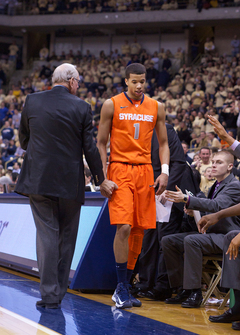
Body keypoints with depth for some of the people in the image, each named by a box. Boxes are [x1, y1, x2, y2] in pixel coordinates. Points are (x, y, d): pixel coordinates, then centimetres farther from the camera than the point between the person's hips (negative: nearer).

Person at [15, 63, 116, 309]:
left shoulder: (32, 101, 1)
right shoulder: (81, 107, -4)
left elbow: (23, 140, 12)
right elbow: (89, 147, -1)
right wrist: (101, 180, 9)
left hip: (38, 180, 1)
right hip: (70, 183, -1)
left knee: (46, 235, 0)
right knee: (67, 237, 11)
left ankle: (49, 294, -6)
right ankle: (58, 292, 15)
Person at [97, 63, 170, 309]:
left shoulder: (156, 108, 10)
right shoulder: (112, 105, 1)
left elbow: (163, 143, 14)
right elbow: (101, 143, 3)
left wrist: (164, 172, -1)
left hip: (145, 172, 4)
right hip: (120, 170, -4)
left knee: (139, 230, 3)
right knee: (124, 227, -16)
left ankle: (123, 287, 14)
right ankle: (122, 289, -9)